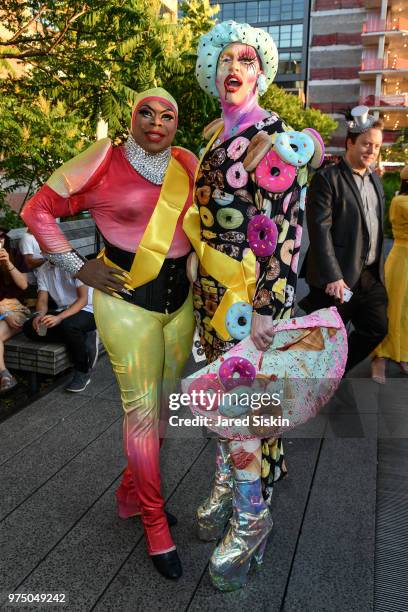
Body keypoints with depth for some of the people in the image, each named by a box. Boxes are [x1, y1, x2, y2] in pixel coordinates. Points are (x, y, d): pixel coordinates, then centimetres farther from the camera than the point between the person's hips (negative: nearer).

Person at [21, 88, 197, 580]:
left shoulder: (186, 164, 6)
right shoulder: (106, 162, -7)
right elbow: (38, 209, -2)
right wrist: (79, 268, -7)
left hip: (180, 297, 6)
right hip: (127, 299, -5)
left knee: (163, 402, 14)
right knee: (142, 408, -1)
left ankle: (130, 493, 37)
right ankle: (156, 525, 18)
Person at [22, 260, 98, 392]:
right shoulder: (43, 270, 6)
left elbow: (83, 299, -19)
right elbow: (42, 300, 3)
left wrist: (60, 318, -33)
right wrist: (39, 315, -22)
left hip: (87, 311, -7)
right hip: (63, 311, 7)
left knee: (68, 324, -38)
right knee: (29, 328, -15)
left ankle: (83, 372, -16)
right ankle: (85, 340, -11)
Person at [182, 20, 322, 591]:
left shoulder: (274, 136, -9)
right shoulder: (214, 134, 13)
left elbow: (288, 228, -15)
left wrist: (267, 306, -20)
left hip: (253, 287, -7)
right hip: (212, 284, 7)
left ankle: (252, 515, 20)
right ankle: (227, 483, 37)